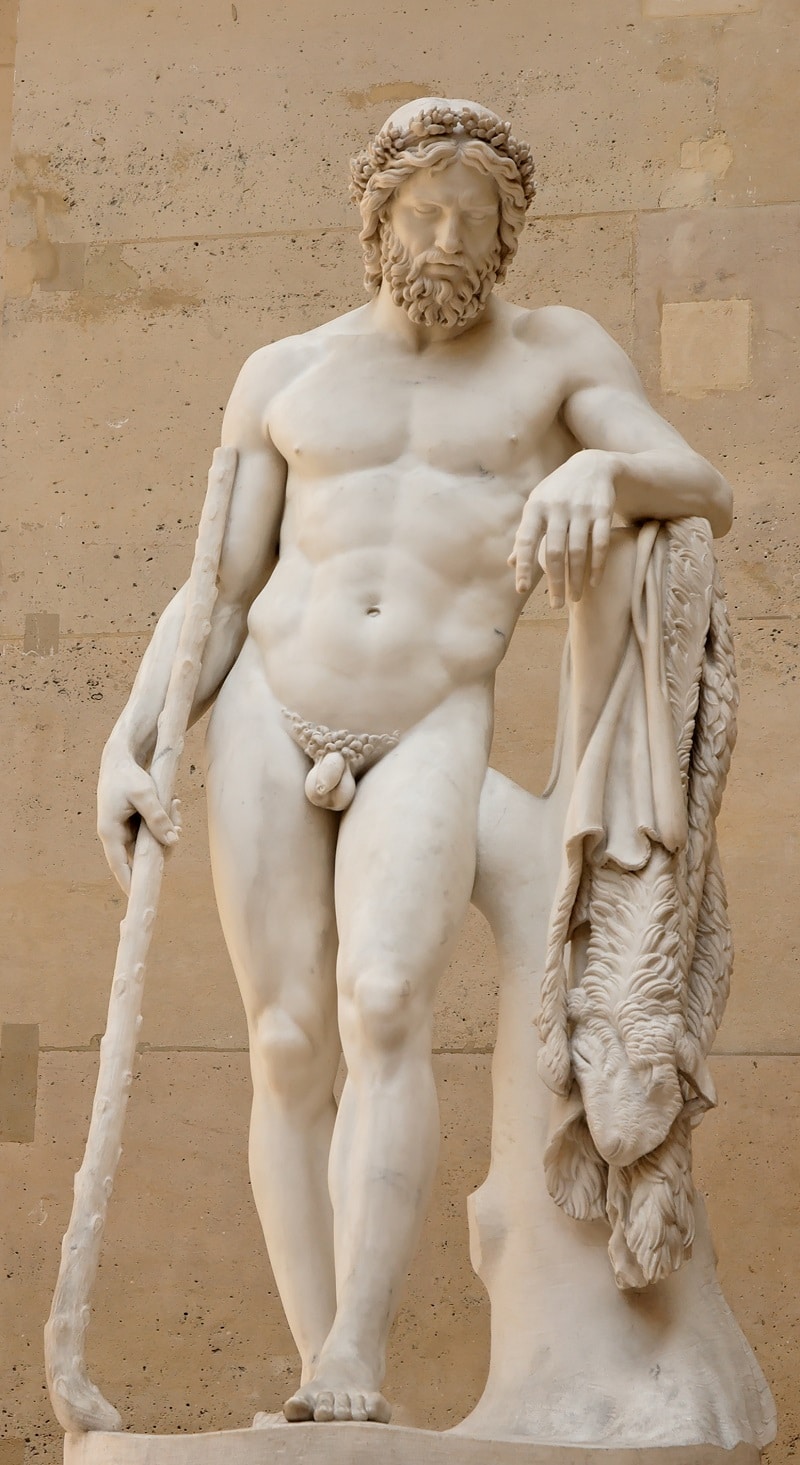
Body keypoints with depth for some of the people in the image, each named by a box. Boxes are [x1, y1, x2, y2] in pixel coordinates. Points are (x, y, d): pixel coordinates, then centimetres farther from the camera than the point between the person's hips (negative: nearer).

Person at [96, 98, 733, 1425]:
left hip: (425, 743, -2)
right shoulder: (284, 379, 10)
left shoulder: (558, 354, 8)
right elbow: (215, 595, 9)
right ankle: (326, 1385, -1)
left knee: (385, 1019, -24)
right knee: (291, 1050, -5)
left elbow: (709, 500, -3)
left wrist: (600, 468, -25)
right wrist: (127, 744, -6)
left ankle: (355, 1367, -29)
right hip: (268, 721, 2)